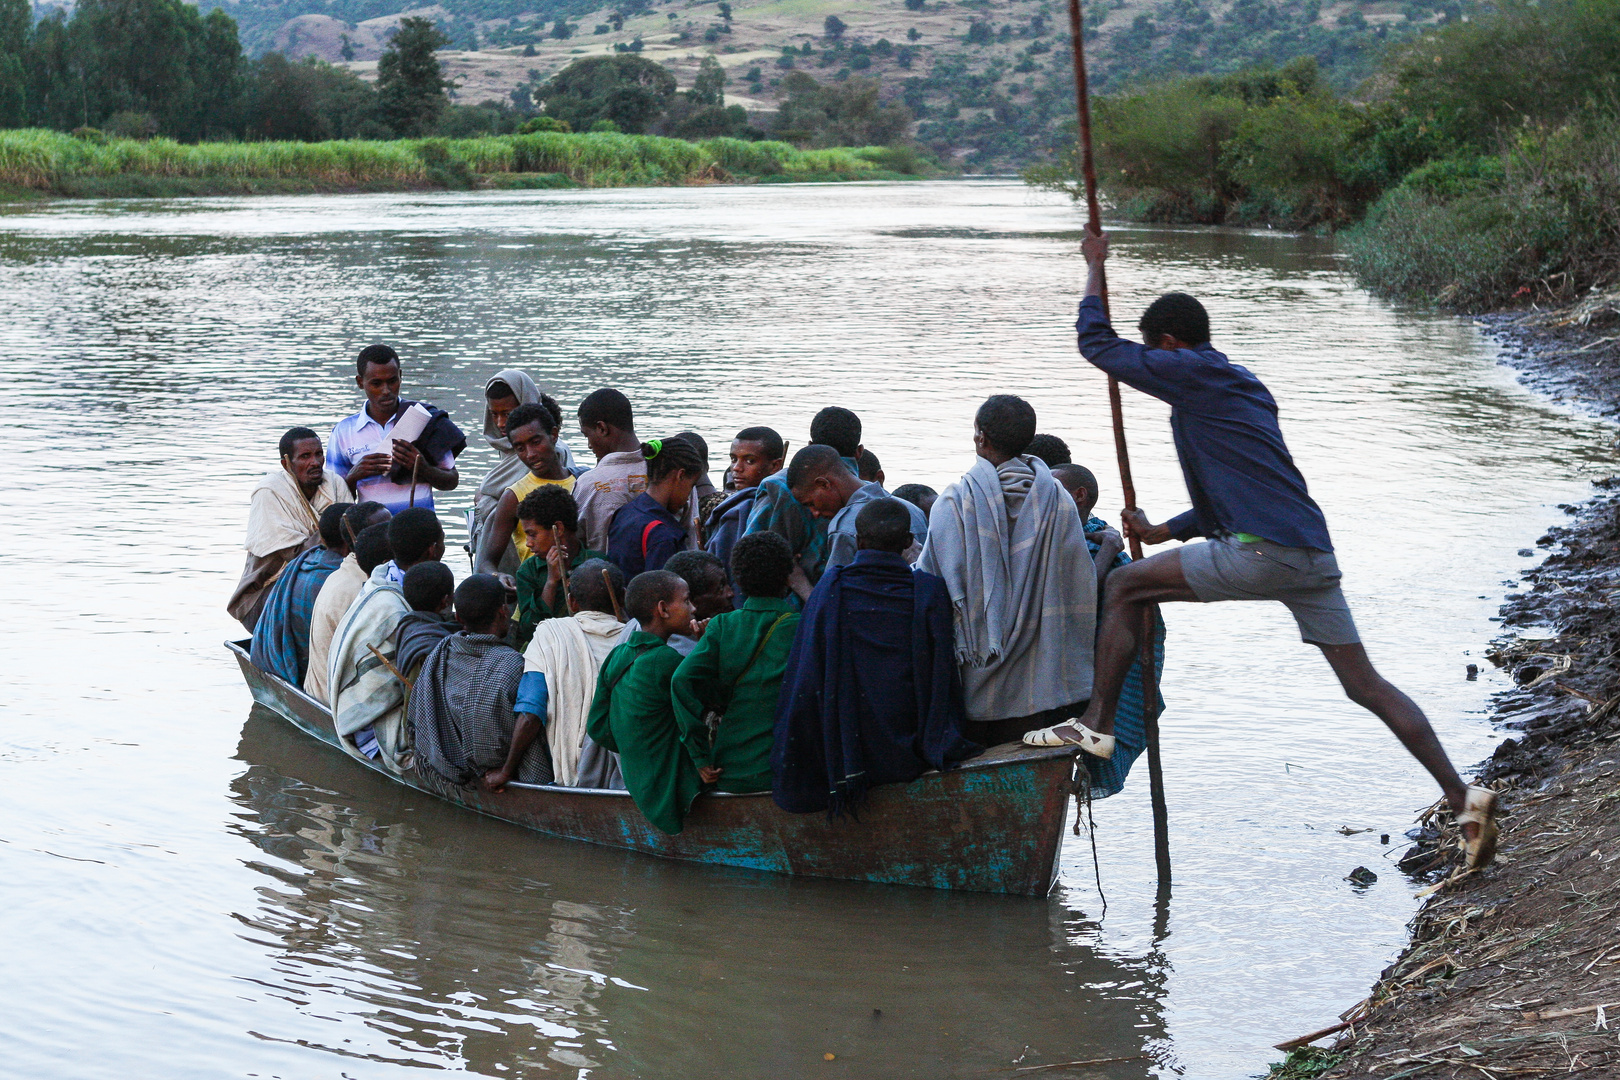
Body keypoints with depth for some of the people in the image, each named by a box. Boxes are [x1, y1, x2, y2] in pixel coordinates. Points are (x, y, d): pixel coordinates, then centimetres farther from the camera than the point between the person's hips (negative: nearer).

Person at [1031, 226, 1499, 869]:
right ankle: (1462, 798, -2)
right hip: (1312, 556, 9)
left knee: (1125, 586, 6)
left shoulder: (1192, 373, 0)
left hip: (1263, 552, -8)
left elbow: (1098, 345, 6)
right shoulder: (1241, 387, 27)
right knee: (1364, 684, 6)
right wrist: (1168, 532, 36)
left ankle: (1096, 725, 6)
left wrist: (1094, 268, 19)